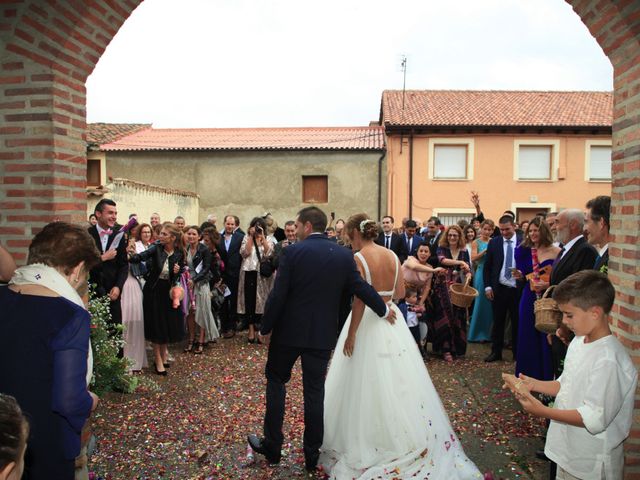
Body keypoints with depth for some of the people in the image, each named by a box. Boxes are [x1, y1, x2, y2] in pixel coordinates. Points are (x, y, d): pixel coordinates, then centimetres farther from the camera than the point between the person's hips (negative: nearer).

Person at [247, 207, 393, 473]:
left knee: (276, 380, 17)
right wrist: (384, 309, 20)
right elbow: (361, 288, 3)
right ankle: (312, 455, 21)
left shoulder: (292, 252, -12)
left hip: (289, 331, -3)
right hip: (323, 334, 3)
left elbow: (277, 295, -13)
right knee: (315, 391, 12)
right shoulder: (345, 255, -1)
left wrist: (266, 328, -1)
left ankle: (272, 446, 22)